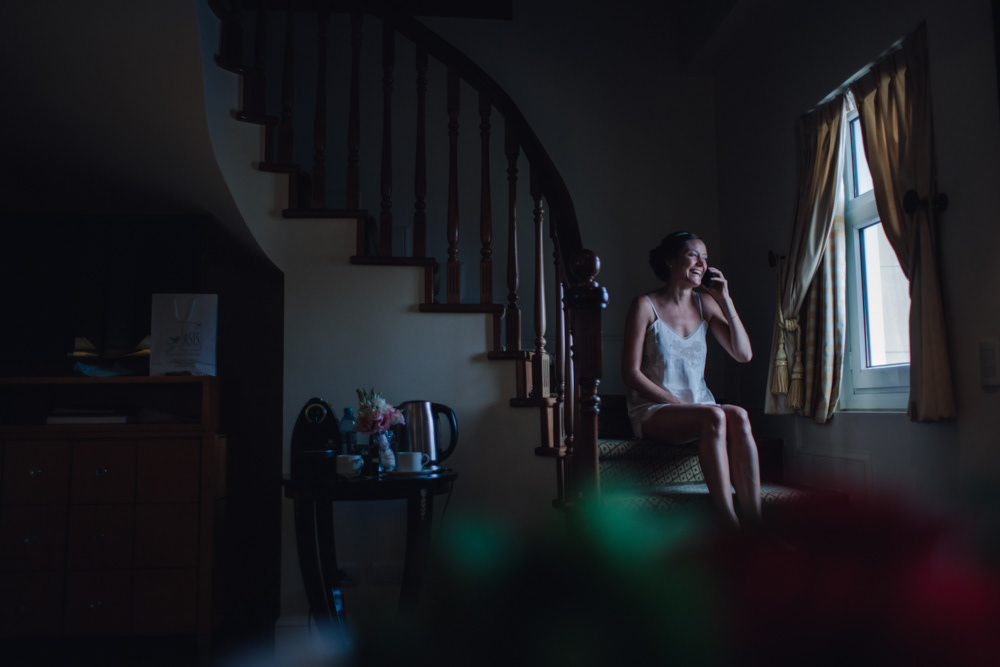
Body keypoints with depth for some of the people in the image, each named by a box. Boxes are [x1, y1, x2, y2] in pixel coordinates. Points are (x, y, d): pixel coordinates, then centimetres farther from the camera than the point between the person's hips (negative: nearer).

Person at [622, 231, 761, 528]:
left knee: (738, 416, -30)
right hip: (653, 411, -4)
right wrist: (677, 402, -16)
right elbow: (631, 373, -7)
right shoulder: (645, 306, -2)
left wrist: (725, 300, 0)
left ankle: (754, 524, -34)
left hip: (699, 405, 5)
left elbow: (743, 354, 5)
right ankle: (731, 529, -33)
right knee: (714, 416, -34)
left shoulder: (705, 305, 13)